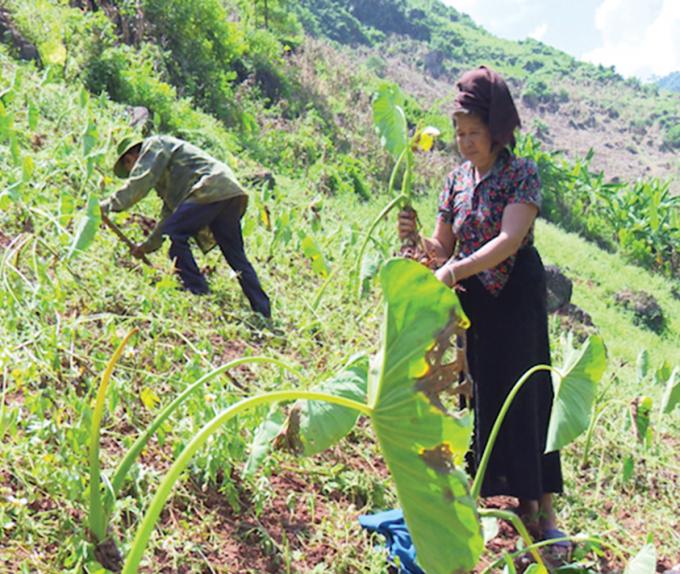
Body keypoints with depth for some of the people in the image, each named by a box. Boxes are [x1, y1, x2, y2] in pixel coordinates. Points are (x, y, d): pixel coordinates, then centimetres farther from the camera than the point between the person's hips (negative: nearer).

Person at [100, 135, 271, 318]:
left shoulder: (154, 144, 9)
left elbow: (139, 183, -5)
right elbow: (170, 212, 34)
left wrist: (108, 205, -3)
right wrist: (148, 245, 32)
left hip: (212, 189, -10)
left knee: (173, 234, -9)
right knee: (236, 256, 9)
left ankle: (200, 294, -11)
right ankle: (264, 314, 9)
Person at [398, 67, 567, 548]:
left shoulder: (521, 173, -9)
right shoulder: (457, 181, 7)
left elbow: (508, 240, -23)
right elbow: (445, 250, 8)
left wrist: (453, 272, -31)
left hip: (517, 296, -5)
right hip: (474, 302, 6)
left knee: (526, 391, -4)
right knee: (488, 392, 8)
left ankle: (544, 507, 5)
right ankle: (521, 498, 20)